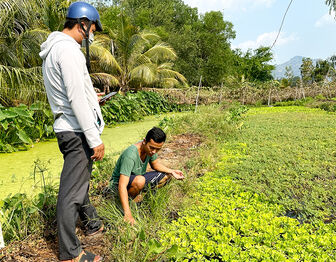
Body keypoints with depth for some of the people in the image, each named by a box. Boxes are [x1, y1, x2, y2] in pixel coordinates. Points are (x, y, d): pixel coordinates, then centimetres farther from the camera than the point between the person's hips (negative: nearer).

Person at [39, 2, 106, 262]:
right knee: (72, 192, -2)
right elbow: (76, 98, -23)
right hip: (76, 131, -11)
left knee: (80, 181, 23)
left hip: (70, 130, 11)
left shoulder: (54, 49, 16)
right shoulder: (67, 49, -16)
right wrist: (95, 139, -21)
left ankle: (93, 224, 43)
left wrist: (91, 99, 28)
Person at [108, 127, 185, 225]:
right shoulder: (130, 155, -35)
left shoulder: (150, 148, -13)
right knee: (140, 180, -39)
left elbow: (155, 164, 7)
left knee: (166, 175, -1)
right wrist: (127, 214, -44)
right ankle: (130, 200, -11)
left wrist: (171, 171, -9)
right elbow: (122, 186, -39)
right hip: (118, 183, -7)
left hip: (137, 178, 8)